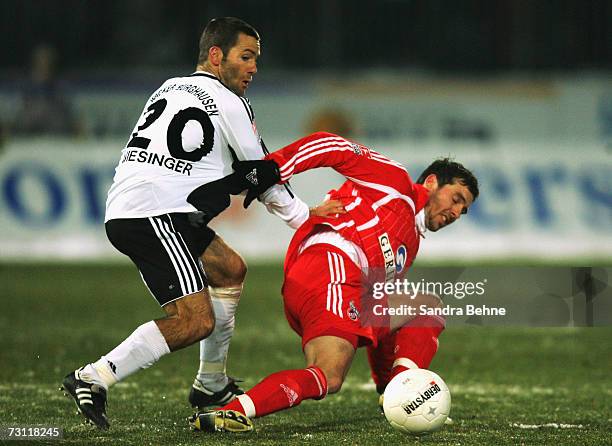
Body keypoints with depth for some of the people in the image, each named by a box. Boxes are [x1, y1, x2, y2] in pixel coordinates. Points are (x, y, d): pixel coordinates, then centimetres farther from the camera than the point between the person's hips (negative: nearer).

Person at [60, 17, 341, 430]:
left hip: (122, 209, 10)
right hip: (153, 215, -10)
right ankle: (94, 379, -20)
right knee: (196, 321, -16)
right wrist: (305, 218, 19)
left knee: (231, 270, 23)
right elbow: (263, 182, 6)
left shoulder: (169, 88, 23)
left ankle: (212, 386, 26)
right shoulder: (230, 105, -1)